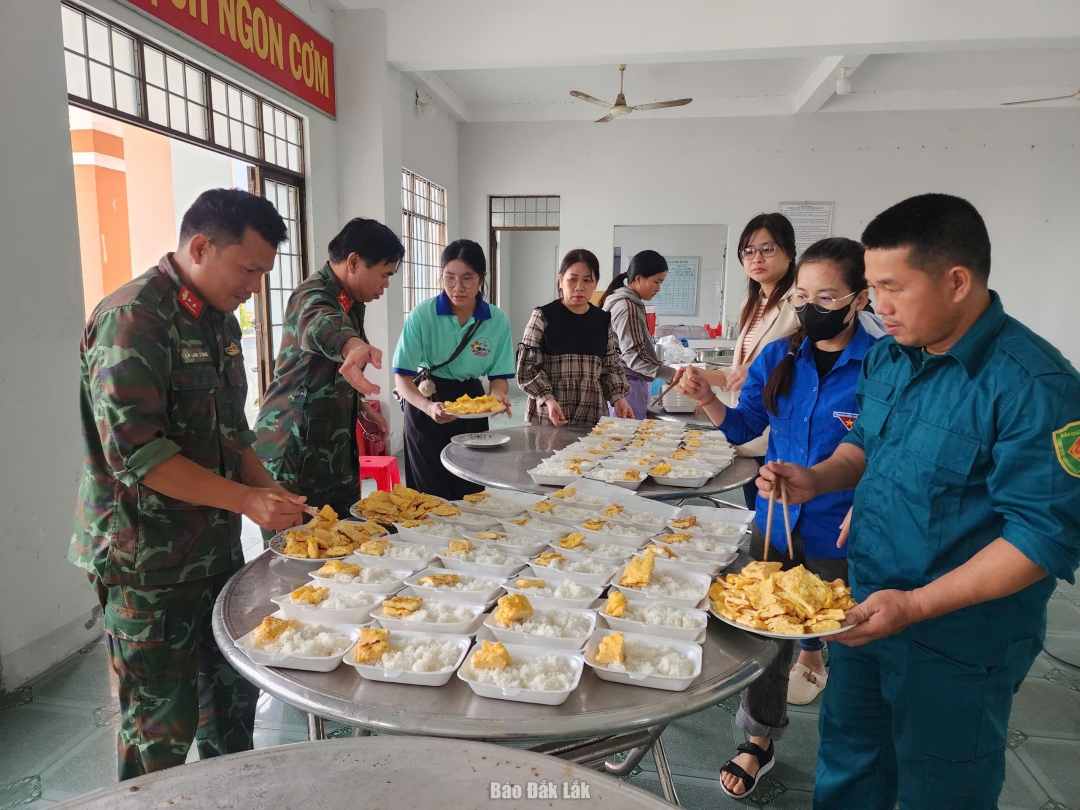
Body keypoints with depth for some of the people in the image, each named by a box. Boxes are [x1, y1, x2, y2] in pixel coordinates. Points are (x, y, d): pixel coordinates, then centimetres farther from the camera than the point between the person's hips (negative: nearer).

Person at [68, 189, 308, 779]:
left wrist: (273, 496, 3)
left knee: (234, 697, 20)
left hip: (217, 548, 8)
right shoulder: (131, 320, -18)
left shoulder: (220, 321, 9)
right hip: (147, 564, -8)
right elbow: (135, 452, -23)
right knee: (162, 729, 8)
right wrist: (247, 499, -22)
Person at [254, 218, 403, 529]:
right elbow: (322, 327, -44)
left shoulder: (351, 305, 11)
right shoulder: (312, 297, -17)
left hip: (336, 455, 9)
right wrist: (354, 346, -64)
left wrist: (361, 407, 13)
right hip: (293, 462, -9)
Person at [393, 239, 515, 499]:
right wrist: (428, 406, -35)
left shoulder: (497, 320, -9)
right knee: (433, 496, 2)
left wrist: (498, 396, -24)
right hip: (426, 406, -2)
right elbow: (402, 378, -17)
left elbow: (499, 376, -2)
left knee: (471, 492, 12)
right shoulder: (422, 316, -17)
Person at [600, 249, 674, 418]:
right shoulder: (627, 307, -14)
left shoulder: (628, 303, 16)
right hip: (628, 384, -10)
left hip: (622, 383, 10)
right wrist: (671, 375, -25)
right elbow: (633, 356, -20)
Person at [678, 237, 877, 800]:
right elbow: (743, 426, 5)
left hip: (840, 539, -4)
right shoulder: (779, 358, 0)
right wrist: (707, 399, -13)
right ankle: (760, 742, 37)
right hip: (774, 526, 4)